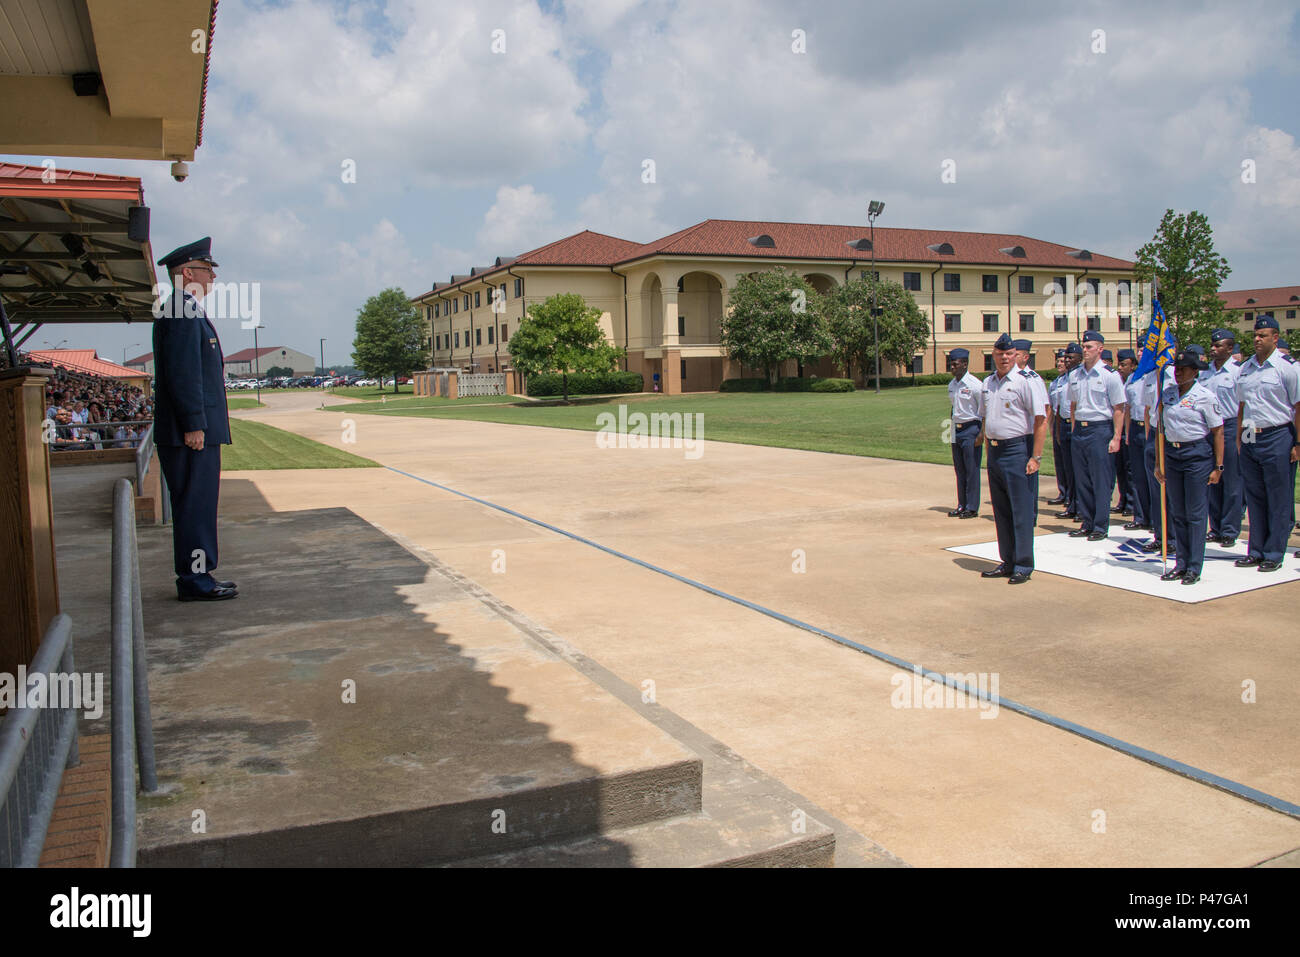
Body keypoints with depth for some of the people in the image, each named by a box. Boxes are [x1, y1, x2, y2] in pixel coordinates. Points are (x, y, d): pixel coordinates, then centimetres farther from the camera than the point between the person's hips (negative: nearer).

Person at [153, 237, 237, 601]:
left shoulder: (188, 311, 21)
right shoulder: (183, 312, -12)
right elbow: (182, 372, -20)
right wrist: (194, 425, -21)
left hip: (197, 431, 10)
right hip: (191, 432, -10)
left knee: (199, 505, 13)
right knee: (194, 505, -6)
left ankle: (198, 576, 19)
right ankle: (194, 582, -1)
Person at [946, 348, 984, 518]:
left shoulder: (975, 385, -12)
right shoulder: (952, 385, 11)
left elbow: (985, 411, -11)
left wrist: (981, 433, -17)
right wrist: (954, 428, 16)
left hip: (971, 429, -7)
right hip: (956, 429, 8)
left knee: (972, 470, -4)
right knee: (959, 470, 11)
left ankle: (972, 507, 2)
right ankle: (962, 505, 18)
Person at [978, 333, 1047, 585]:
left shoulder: (1024, 382, -8)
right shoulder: (988, 383, 12)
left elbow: (1041, 421, -11)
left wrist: (1035, 457, -15)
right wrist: (989, 449, 16)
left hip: (1017, 450, -7)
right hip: (994, 450, 7)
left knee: (1021, 509, -4)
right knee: (1001, 510, 11)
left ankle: (1023, 565, 3)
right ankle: (1008, 562, 21)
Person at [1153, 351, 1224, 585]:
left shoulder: (1205, 396, -7)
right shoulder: (1167, 394, 7)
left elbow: (1218, 432, -6)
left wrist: (1218, 466, -10)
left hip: (1198, 454, -5)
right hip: (1172, 453, 5)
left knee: (1196, 512, -2)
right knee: (1177, 512, 9)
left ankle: (1194, 567, 5)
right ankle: (1181, 564, 17)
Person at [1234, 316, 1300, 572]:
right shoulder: (1245, 368, 11)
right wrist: (1239, 438, 13)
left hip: (1277, 437, -5)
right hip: (1250, 438, 6)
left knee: (1278, 500, 1)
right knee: (1254, 497, 10)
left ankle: (1274, 554, 8)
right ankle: (1256, 551, 18)